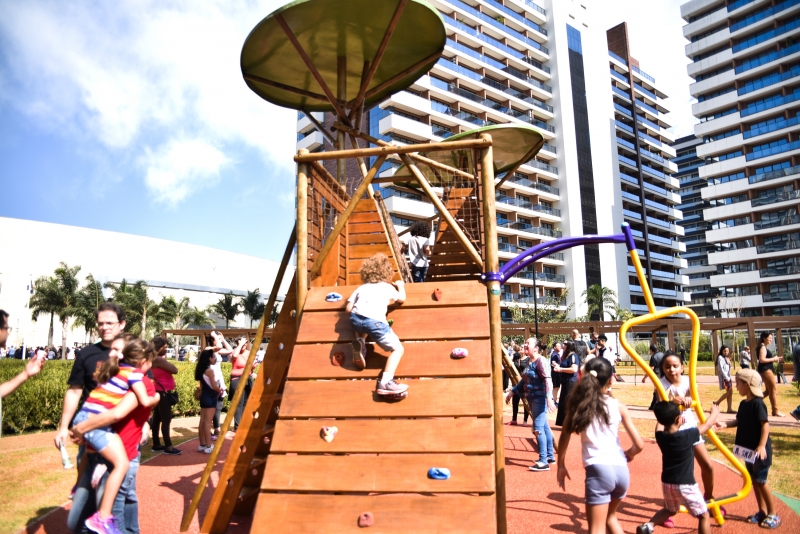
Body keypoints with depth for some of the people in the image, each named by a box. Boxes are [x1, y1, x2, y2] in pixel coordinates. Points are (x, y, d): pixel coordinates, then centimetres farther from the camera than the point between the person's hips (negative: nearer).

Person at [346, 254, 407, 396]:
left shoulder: (360, 288, 30)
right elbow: (402, 299, 38)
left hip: (356, 318, 4)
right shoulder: (387, 287, 24)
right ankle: (385, 383, -14)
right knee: (398, 349, 4)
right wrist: (400, 286, 57)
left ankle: (360, 342, 10)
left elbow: (348, 308, 23)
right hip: (375, 321, -4)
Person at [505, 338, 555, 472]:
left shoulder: (541, 360, -16)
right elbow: (524, 380, 21)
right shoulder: (530, 362, 13)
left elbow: (548, 380, -26)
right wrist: (512, 392, 20)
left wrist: (549, 398, -36)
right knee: (544, 427, 16)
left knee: (538, 429, -11)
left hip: (540, 398, -10)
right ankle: (550, 456, 27)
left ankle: (543, 461, -7)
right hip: (533, 399, 10)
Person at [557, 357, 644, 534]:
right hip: (621, 470, 4)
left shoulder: (578, 404, 3)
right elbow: (639, 445, 7)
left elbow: (564, 437, 4)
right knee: (610, 516, 29)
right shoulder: (618, 406, 6)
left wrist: (561, 466, 15)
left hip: (599, 470, -4)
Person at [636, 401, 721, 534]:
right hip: (685, 484, -5)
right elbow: (707, 425, -2)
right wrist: (715, 412, 17)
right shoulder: (687, 435, -19)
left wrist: (665, 415, 32)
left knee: (670, 510, 27)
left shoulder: (660, 436, -8)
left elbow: (660, 425, 18)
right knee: (703, 516, 13)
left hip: (667, 482, 5)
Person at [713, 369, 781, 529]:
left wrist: (761, 446, -25)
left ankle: (773, 514, 17)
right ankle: (762, 511, 28)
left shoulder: (758, 403, -19)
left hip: (759, 451, -8)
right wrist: (724, 424, -2)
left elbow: (765, 425, -20)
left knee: (760, 481, 1)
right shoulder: (743, 404, 6)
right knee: (754, 480, 15)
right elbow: (739, 421, 12)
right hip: (748, 449, 8)